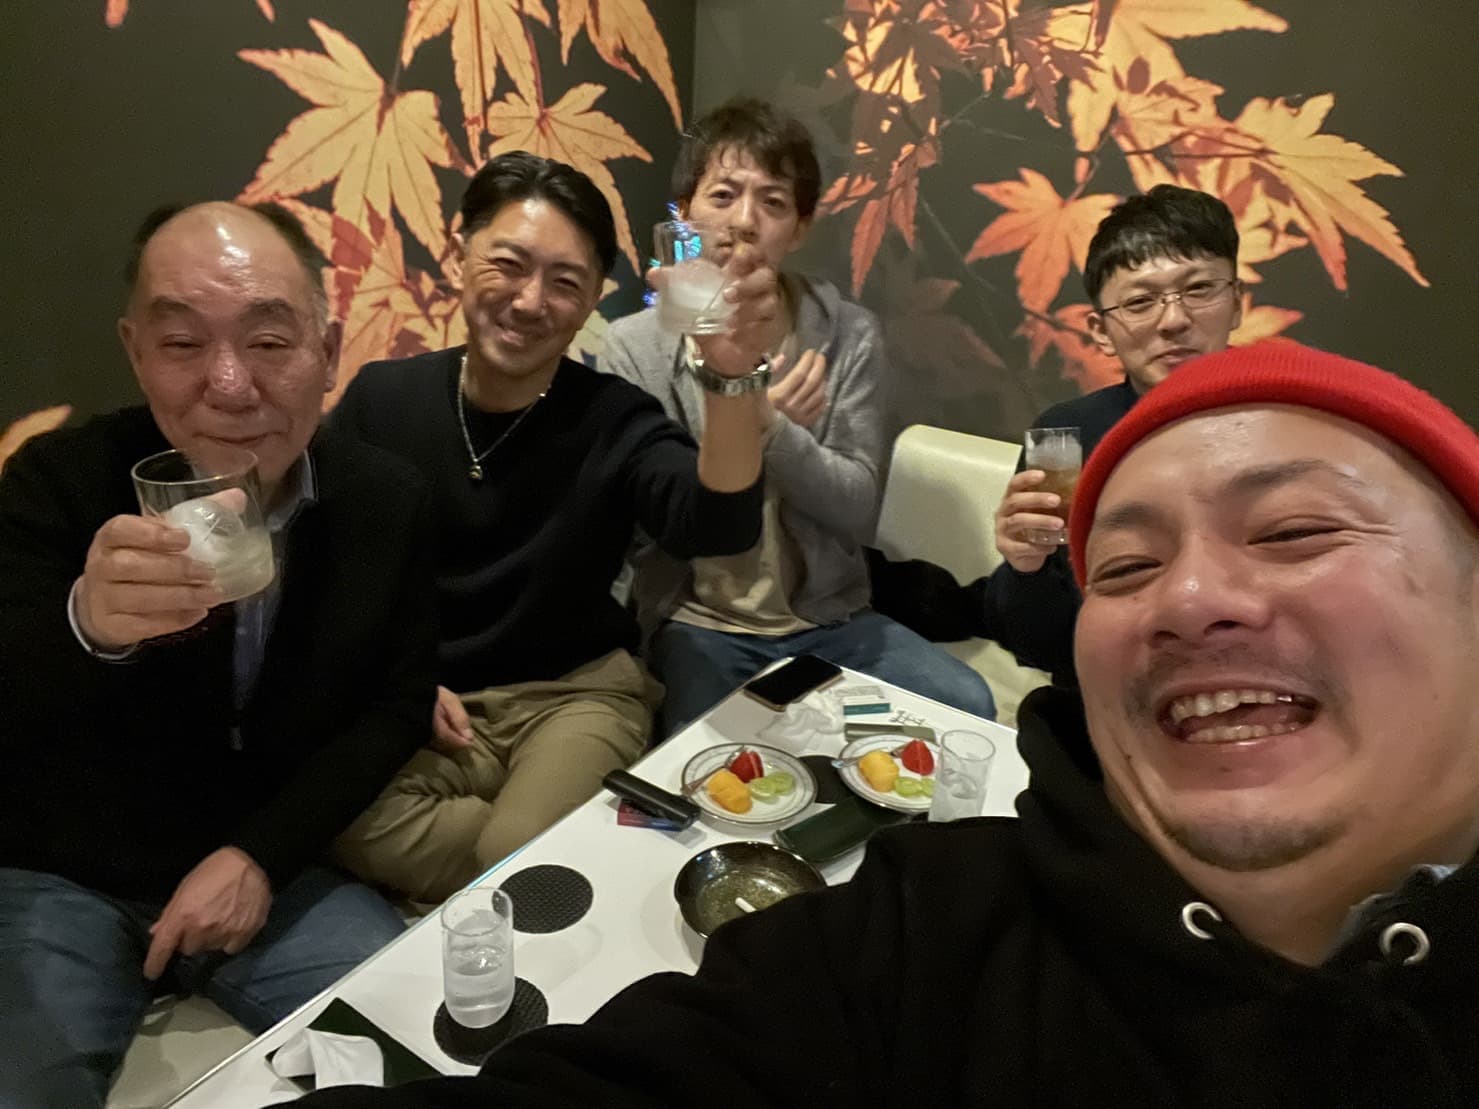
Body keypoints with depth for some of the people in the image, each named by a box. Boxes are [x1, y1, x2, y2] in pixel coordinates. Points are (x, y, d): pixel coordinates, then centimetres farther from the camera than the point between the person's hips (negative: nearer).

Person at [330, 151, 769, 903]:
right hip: (411, 700, 3)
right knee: (353, 832, -27)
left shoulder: (614, 422, -9)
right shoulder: (381, 398, -2)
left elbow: (716, 526, -31)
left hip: (574, 694, -2)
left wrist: (731, 379, -49)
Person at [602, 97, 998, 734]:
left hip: (828, 618, 3)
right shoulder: (634, 347, -6)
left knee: (966, 707, -16)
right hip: (696, 623, -2)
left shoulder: (850, 338, -2)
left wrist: (771, 432, -25)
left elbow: (858, 515, -7)